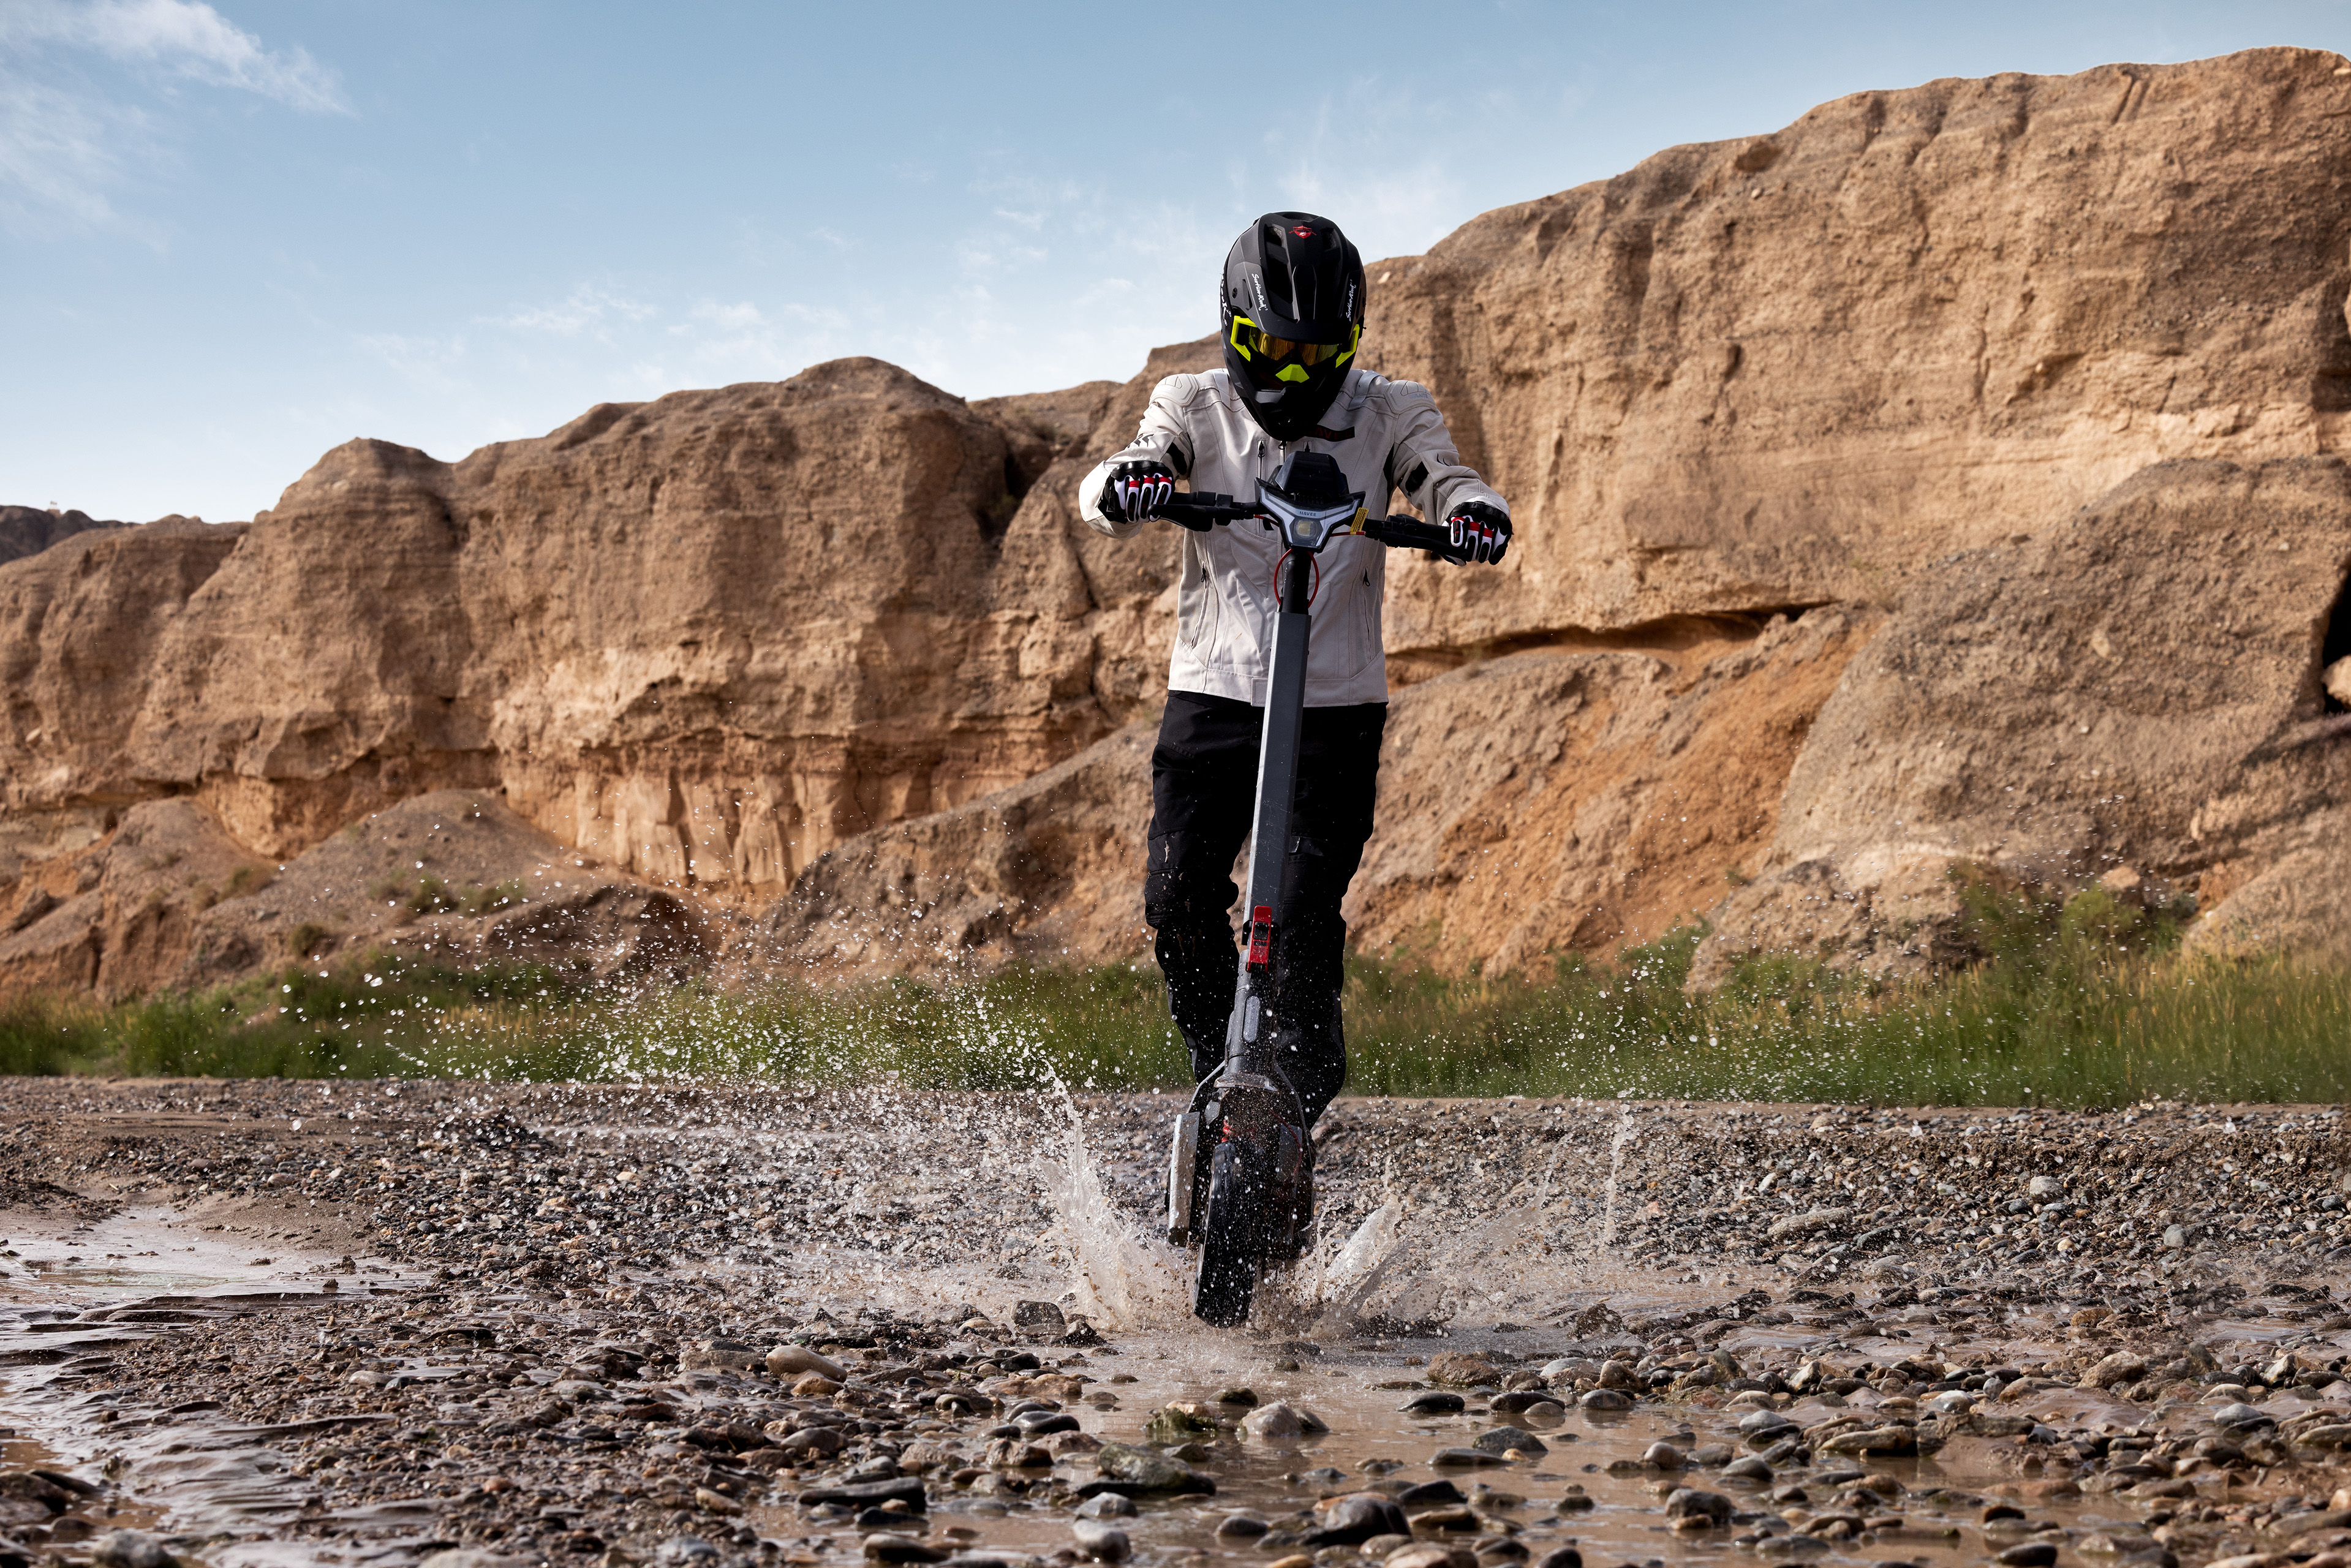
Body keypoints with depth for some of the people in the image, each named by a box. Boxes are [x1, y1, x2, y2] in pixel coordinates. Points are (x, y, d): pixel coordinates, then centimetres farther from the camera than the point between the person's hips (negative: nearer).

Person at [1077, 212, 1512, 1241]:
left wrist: (1474, 514, -35)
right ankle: (1219, 1070, 8)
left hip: (1338, 710, -1)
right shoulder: (1196, 407, 3)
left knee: (1305, 912, -15)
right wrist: (1127, 486, -34)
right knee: (1177, 898, -14)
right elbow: (1110, 491, -10)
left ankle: (1302, 1104, 0)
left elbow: (1446, 478, -11)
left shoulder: (1386, 415, 3)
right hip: (1213, 694, 1)